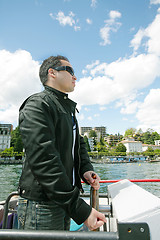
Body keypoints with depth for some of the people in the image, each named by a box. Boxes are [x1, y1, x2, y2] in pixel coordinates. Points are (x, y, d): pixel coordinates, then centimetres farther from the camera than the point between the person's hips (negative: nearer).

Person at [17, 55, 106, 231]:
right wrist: (80, 209, -25)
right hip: (40, 204, -8)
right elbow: (43, 161, -26)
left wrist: (86, 169, -2)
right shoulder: (37, 104, -16)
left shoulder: (69, 108, 15)